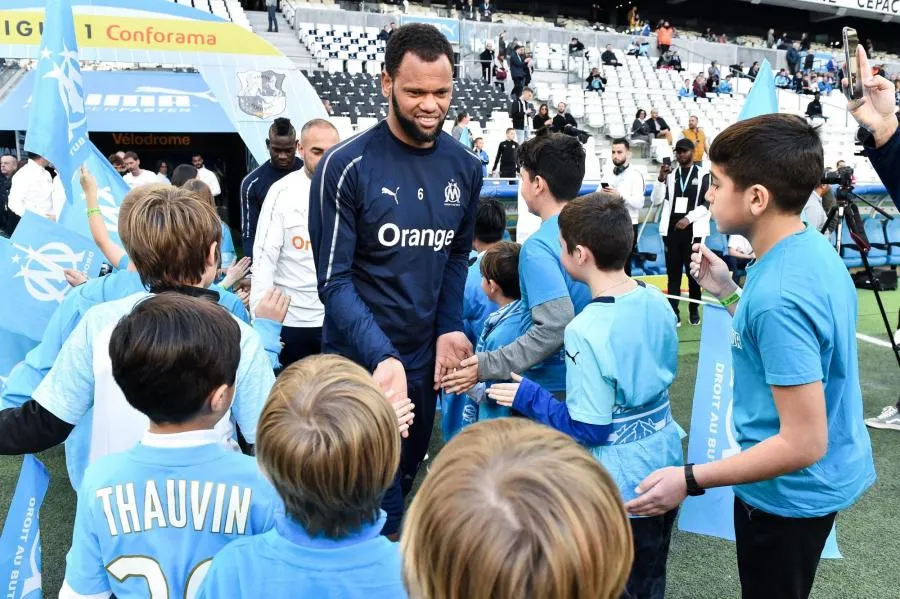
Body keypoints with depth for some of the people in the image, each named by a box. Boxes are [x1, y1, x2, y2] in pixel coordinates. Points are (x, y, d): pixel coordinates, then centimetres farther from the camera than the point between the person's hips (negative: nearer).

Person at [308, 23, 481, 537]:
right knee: (375, 503, 2)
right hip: (359, 360, -5)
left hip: (425, 357, 5)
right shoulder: (347, 166, -16)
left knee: (406, 481, 22)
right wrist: (382, 357, -27)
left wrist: (449, 329, -3)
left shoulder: (465, 167, 0)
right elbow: (334, 280, -16)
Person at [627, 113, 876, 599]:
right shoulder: (813, 250, -2)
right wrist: (729, 294, 4)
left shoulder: (778, 295, -32)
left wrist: (690, 480, -26)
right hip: (822, 481, 9)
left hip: (789, 492, -9)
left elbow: (804, 443, -30)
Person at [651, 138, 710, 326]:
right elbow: (656, 200, 2)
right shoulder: (670, 174, 9)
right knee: (673, 272, 2)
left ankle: (694, 310, 17)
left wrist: (688, 218, -14)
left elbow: (707, 204, -4)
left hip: (693, 231, -2)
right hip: (671, 230, 2)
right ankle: (674, 312, 4)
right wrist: (661, 179, -11)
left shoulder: (703, 175, 1)